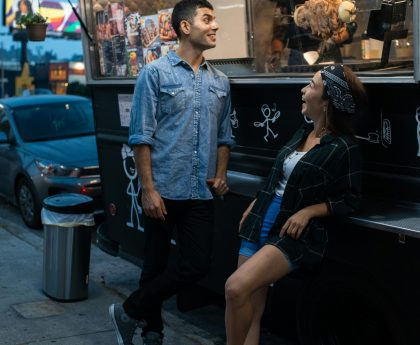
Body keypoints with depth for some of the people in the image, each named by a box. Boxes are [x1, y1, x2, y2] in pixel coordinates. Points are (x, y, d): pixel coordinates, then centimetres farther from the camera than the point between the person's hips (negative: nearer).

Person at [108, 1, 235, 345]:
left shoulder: (220, 81, 11)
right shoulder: (155, 73, -4)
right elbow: (142, 136, -8)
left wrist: (221, 174, 3)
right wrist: (148, 188, -13)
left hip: (201, 193, 5)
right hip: (164, 190, -5)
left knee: (198, 264, 1)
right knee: (156, 264, 6)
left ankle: (132, 312, 19)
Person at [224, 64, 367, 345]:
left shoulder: (344, 148, -11)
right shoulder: (303, 133, 9)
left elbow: (350, 200, -6)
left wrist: (308, 211, -16)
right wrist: (254, 206, 14)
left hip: (294, 235, -7)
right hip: (260, 225, 7)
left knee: (236, 288, -23)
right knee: (252, 309, 2)